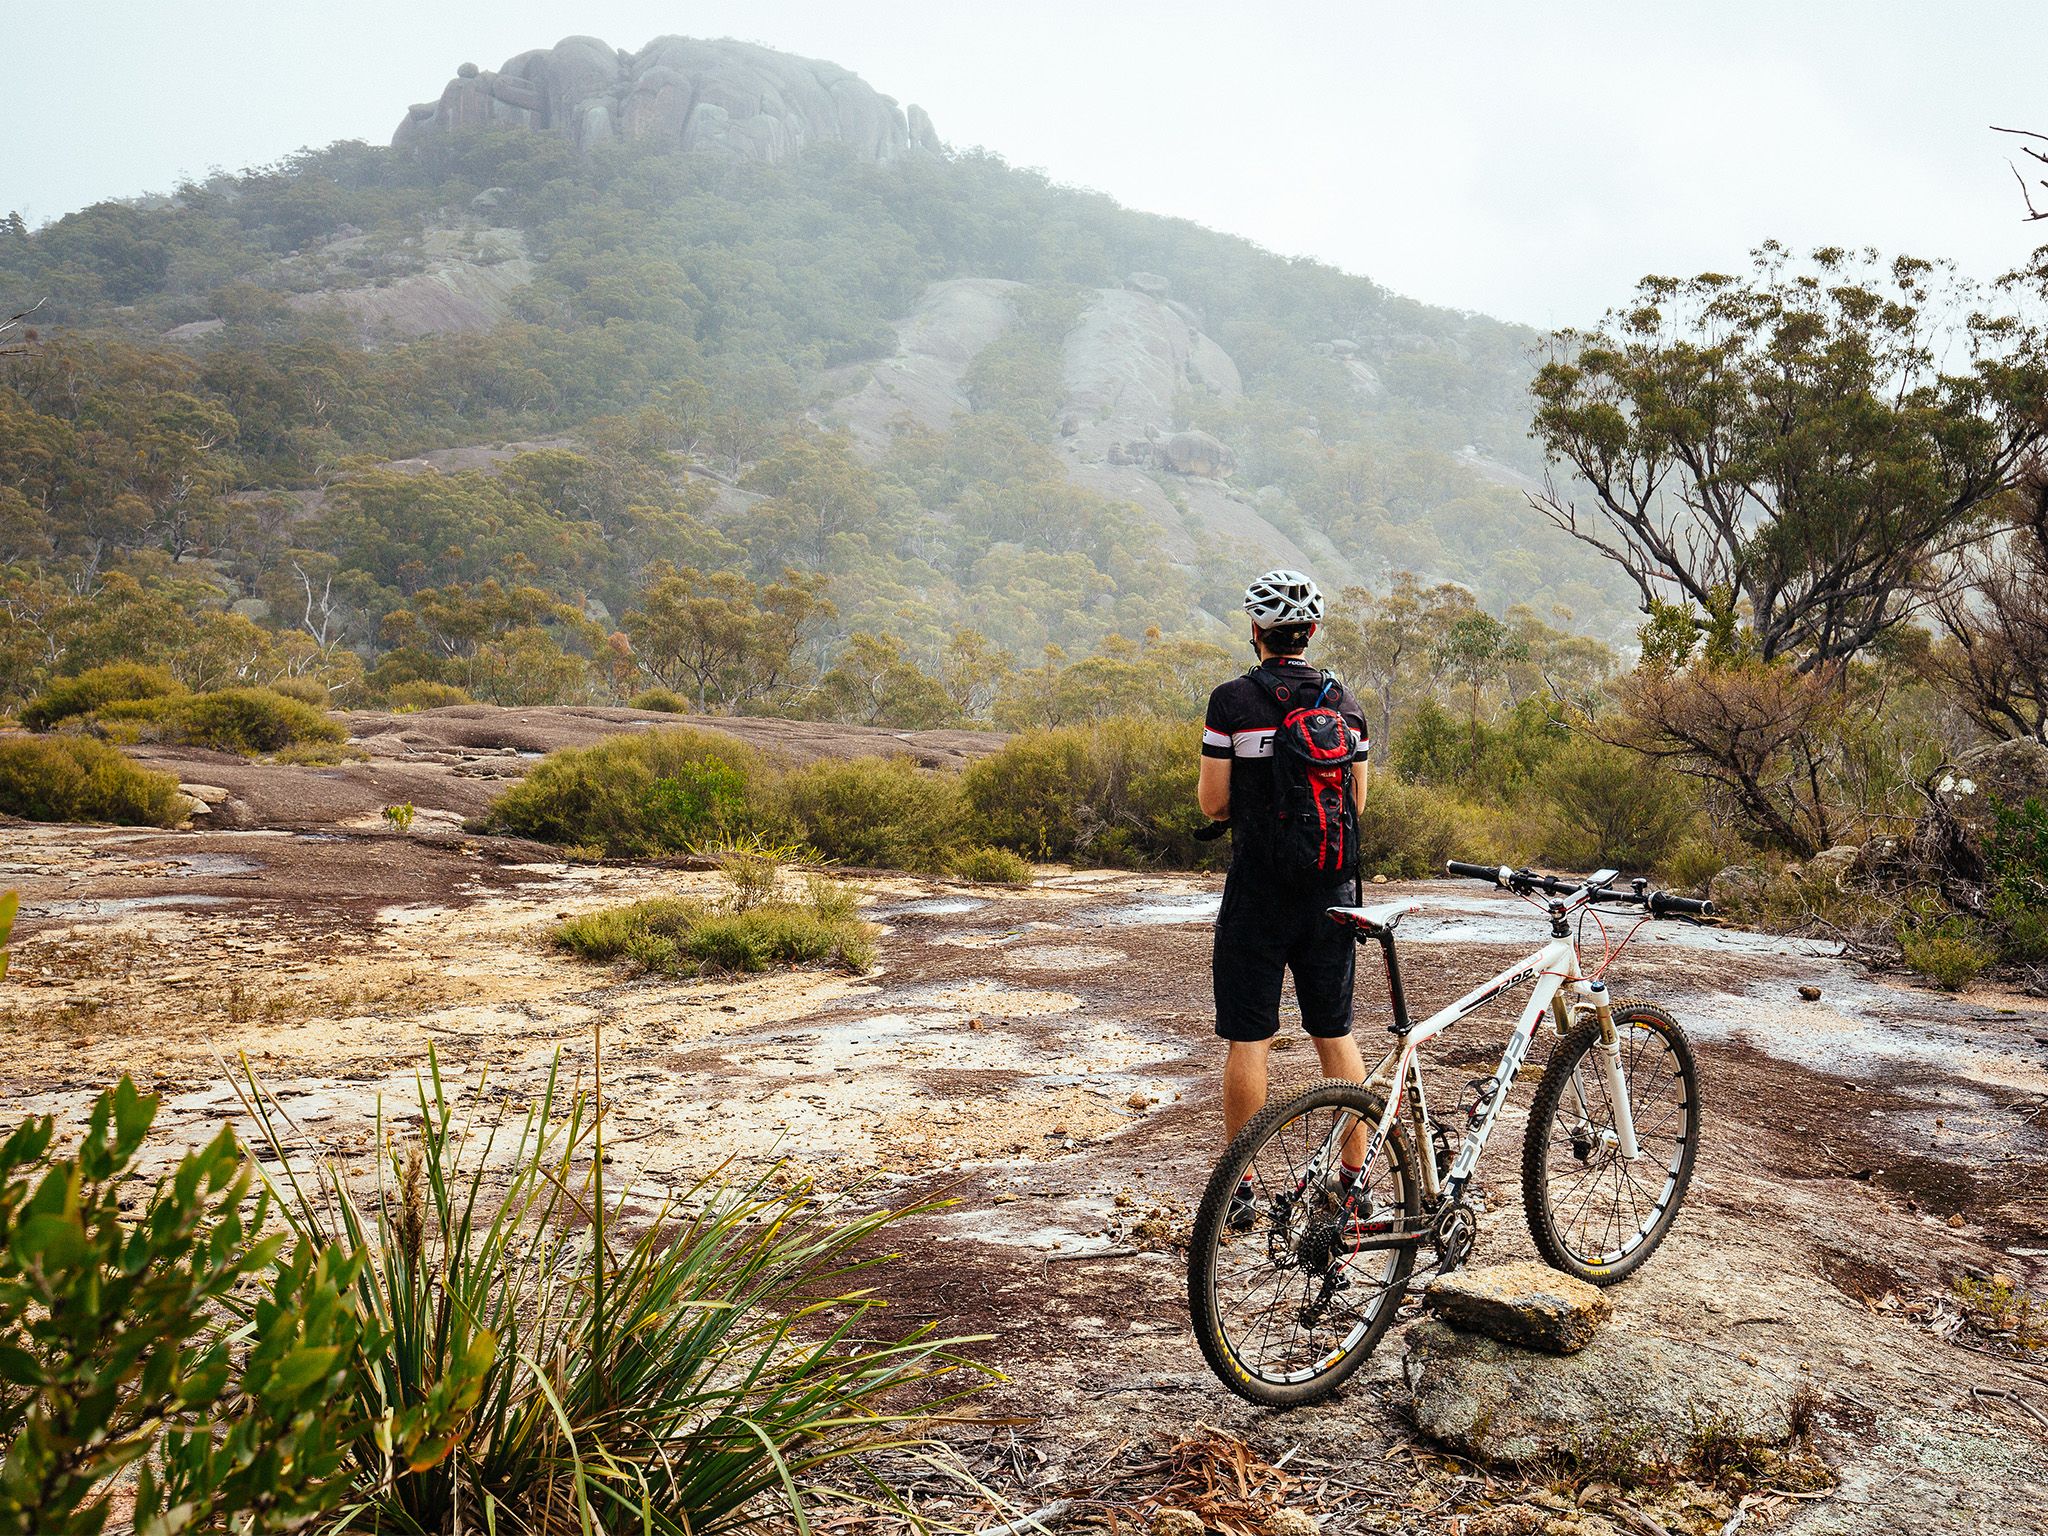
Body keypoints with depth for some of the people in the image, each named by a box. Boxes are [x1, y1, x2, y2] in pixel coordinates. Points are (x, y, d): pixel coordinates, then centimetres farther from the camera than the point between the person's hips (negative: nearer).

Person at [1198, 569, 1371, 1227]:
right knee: (1336, 1033, 13)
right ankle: (1355, 1180, 20)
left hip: (1258, 893, -4)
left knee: (1249, 1040, 3)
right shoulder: (1344, 700, 4)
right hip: (1331, 891, 4)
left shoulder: (1233, 699, -10)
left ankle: (1238, 1189, 9)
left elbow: (1213, 804, -7)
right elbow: (1358, 801, 9)